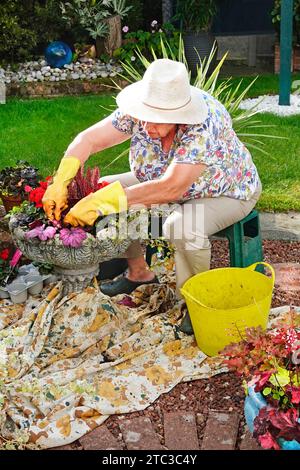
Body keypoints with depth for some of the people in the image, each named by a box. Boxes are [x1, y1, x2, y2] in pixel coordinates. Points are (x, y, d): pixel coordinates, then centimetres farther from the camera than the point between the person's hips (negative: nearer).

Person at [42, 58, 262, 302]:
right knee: (104, 187, -6)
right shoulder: (140, 110, -21)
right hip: (171, 179, 7)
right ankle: (139, 273, 11)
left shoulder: (205, 124, -38)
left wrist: (102, 201, -50)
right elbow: (88, 139, -21)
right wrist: (60, 183, -38)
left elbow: (171, 188, -46)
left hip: (228, 192, -6)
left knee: (183, 227, -38)